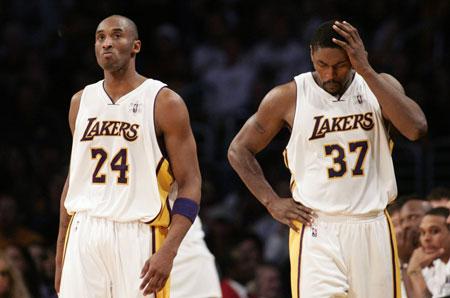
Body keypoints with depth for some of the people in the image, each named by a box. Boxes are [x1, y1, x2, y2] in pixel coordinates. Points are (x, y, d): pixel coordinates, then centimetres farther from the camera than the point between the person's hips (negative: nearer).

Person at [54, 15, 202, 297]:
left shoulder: (164, 102, -3)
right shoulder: (81, 102, 13)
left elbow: (190, 184, -6)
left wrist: (168, 252, -18)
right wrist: (60, 253, 16)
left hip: (138, 235, -4)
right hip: (84, 234, 4)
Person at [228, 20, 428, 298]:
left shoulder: (380, 85, 2)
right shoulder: (289, 97, -2)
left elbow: (416, 129, -17)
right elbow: (239, 150, 9)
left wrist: (365, 70, -18)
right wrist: (272, 202, -2)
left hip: (371, 231, 3)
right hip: (316, 230, -2)